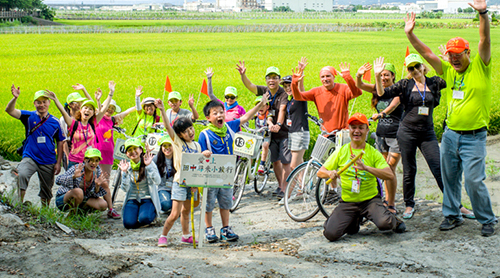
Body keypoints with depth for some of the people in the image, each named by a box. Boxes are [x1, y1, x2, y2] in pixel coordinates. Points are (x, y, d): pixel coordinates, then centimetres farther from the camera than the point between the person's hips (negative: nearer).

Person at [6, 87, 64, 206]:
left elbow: (60, 142, 8)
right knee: (21, 175, -33)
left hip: (48, 162, 2)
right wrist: (15, 98, -34)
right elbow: (10, 110, -14)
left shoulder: (55, 121, 1)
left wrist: (58, 163, 4)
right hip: (30, 158, -2)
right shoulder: (29, 117, -1)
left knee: (46, 192, 12)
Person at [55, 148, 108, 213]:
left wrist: (97, 186, -27)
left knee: (103, 205, -16)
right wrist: (73, 176, -49)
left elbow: (95, 194, -5)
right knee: (78, 191, -38)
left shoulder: (98, 171, -8)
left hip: (83, 199, 5)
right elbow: (58, 180, -34)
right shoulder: (76, 169, -22)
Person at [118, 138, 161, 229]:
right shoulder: (126, 166, 3)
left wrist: (148, 166, -24)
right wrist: (124, 172, -17)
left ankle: (153, 212, 5)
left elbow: (157, 181, -18)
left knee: (144, 219, -31)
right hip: (132, 199, 2)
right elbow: (125, 188, -6)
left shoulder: (149, 163, -4)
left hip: (148, 199, -2)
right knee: (129, 223, -22)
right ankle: (136, 211, 12)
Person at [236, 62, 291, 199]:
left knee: (285, 161, -5)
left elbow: (282, 110, -29)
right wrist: (243, 74, -27)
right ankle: (280, 185, 27)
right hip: (271, 132, 5)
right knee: (275, 161, 11)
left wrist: (278, 124, -45)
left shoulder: (284, 93, -14)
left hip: (284, 131, -5)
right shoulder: (264, 91, 2)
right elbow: (250, 86, -9)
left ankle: (284, 189, 0)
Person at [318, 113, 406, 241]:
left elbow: (390, 175, -14)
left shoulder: (373, 153, 0)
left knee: (384, 223, -32)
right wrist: (330, 173, -18)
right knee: (331, 233, -18)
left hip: (370, 199, -2)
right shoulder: (341, 152, 4)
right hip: (347, 201, 2)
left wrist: (366, 167, -28)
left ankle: (394, 221, 9)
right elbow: (320, 172, 6)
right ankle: (354, 221, 16)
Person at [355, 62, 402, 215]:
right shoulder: (377, 89, 7)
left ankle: (391, 205, -1)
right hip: (381, 134, 6)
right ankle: (387, 199, 24)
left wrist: (381, 114, -45)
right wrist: (358, 75, -26)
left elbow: (393, 105, -28)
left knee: (390, 169, -9)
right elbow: (359, 86, -5)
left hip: (396, 135, -6)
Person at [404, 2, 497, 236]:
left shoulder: (480, 67, -4)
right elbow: (426, 53, 6)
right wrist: (410, 34, -3)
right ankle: (452, 215, 27)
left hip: (474, 137, -5)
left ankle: (487, 220, 10)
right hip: (450, 134, 5)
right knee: (449, 178, 11)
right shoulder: (448, 71, 7)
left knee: (474, 180, -7)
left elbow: (485, 40, -18)